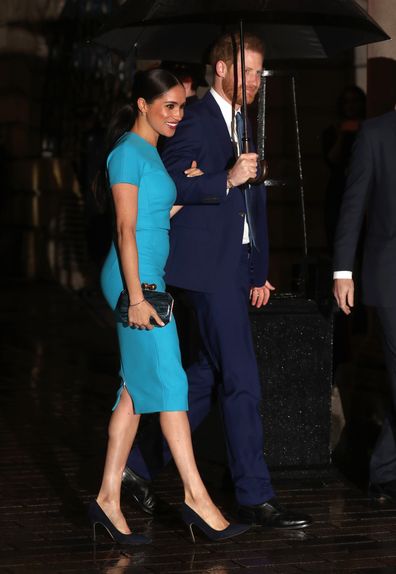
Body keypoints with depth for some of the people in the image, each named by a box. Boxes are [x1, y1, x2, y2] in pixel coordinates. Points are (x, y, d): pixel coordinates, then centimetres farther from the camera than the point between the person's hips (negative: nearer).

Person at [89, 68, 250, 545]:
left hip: (148, 278, 9)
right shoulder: (128, 152, -10)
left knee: (137, 390, 7)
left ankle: (108, 498, 9)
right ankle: (196, 499, -5)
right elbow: (126, 229, -15)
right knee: (169, 383, -8)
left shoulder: (150, 153, 18)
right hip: (135, 278, -9)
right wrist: (137, 297, -19)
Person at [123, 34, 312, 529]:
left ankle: (140, 464, 22)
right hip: (208, 264, -9)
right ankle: (254, 497, -3)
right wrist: (227, 180, -25)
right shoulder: (196, 120, -9)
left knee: (207, 377, 12)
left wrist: (259, 273, 20)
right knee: (241, 382, -8)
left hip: (236, 266, 9)